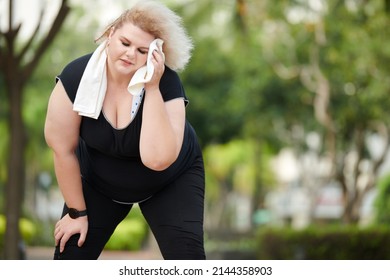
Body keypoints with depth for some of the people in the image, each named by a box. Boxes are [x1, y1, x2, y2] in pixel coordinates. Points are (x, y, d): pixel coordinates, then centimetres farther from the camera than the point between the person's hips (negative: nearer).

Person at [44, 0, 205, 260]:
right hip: (98, 181, 2)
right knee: (69, 257, 1)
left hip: (172, 180, -2)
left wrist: (152, 88, -44)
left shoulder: (166, 83, -30)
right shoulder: (76, 76, -26)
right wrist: (77, 212, -7)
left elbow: (157, 159, -42)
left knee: (187, 258, -17)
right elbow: (64, 151, -15)